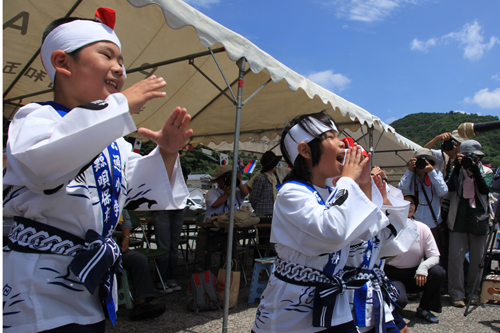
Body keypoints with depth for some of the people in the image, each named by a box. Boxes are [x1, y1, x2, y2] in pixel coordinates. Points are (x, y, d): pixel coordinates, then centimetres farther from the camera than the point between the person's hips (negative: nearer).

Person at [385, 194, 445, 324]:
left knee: (439, 272, -23)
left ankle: (424, 308, 1)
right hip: (392, 275, -4)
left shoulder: (423, 228, -3)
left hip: (415, 275, 4)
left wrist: (423, 266, -27)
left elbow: (434, 257, -7)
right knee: (399, 300, -31)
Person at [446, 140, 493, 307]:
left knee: (478, 258, 7)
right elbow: (451, 187, -12)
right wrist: (458, 167, -17)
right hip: (458, 219, -1)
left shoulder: (486, 172, 7)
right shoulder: (457, 170, 6)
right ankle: (456, 294, 5)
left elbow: (485, 190, -11)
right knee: (456, 257, -5)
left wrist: (475, 171, -19)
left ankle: (474, 292, 22)